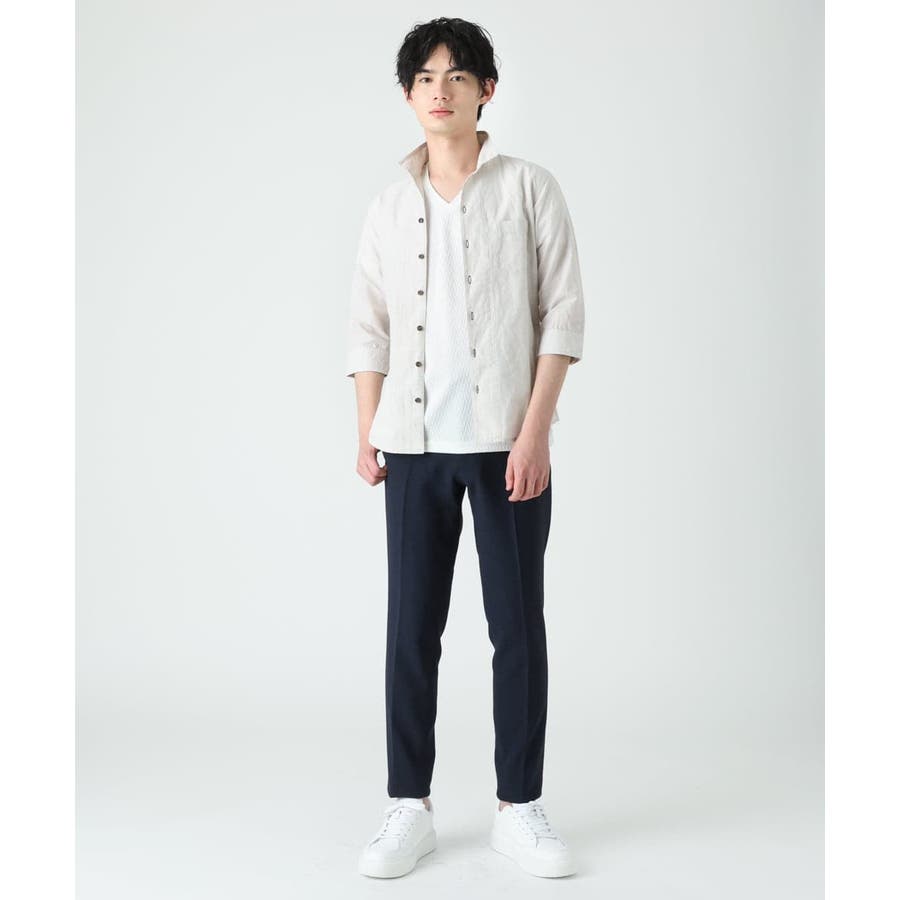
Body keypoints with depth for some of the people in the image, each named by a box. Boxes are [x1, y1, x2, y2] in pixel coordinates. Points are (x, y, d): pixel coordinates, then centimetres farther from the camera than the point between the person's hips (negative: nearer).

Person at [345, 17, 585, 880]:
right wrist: (368, 435, 4)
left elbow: (562, 314, -3)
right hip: (414, 445, 3)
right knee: (411, 629, 5)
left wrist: (535, 431, -10)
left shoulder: (530, 188, 2)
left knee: (517, 626, 3)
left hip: (507, 443, -2)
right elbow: (369, 327, 11)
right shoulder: (390, 206, 11)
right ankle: (409, 807, 17)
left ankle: (519, 807, 16)